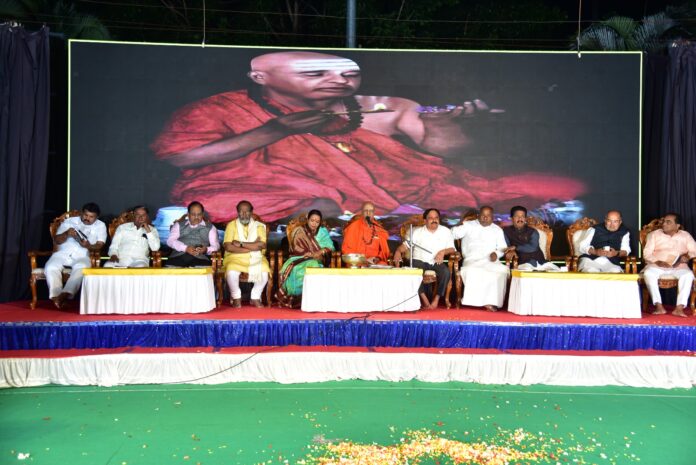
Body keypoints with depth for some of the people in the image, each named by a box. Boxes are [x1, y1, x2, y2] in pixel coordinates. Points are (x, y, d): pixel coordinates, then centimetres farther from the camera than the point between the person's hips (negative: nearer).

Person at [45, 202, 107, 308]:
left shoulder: (100, 226, 11)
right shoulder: (69, 221, 14)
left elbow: (99, 246, 0)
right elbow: (56, 241, 9)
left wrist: (88, 246, -22)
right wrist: (66, 234, -13)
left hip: (82, 256, -2)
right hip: (63, 253, 2)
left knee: (81, 268, -37)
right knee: (51, 267, -30)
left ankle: (64, 294, -46)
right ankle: (56, 296, -34)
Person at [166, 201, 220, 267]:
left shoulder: (210, 227, 21)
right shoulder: (179, 225, 23)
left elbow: (215, 246, 10)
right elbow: (170, 241, 8)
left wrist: (207, 250, -14)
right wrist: (185, 248, -11)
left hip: (200, 258, 0)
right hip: (178, 256, 1)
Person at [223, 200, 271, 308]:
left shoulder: (259, 226, 6)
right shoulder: (231, 225, 3)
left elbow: (262, 245, -10)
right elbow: (227, 246, -11)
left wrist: (241, 244, -12)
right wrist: (252, 247, -12)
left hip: (255, 258, 1)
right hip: (235, 258, -1)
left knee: (264, 271, -29)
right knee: (231, 272, -33)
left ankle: (255, 297, -3)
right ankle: (236, 298, -4)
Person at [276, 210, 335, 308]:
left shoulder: (323, 232, 13)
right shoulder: (299, 231, 7)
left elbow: (330, 246, 3)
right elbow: (297, 249, -3)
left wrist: (322, 251, -19)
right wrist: (312, 254, -16)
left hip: (315, 261, 1)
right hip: (299, 259, 0)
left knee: (313, 267, -36)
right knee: (294, 270, -35)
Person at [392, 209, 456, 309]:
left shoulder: (445, 231, 12)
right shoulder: (417, 231, 9)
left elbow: (452, 249, 9)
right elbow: (405, 245, 3)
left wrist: (443, 252, -13)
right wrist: (398, 251, -18)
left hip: (437, 262, 1)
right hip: (420, 261, -1)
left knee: (446, 271, -32)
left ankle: (437, 299, -17)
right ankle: (424, 298, -23)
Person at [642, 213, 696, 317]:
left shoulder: (685, 235, 14)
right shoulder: (654, 234, 10)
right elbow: (647, 253, 2)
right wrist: (657, 262, -17)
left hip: (678, 266, 1)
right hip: (656, 265, -1)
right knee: (648, 273, -33)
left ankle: (679, 308, -33)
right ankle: (659, 307, -32)